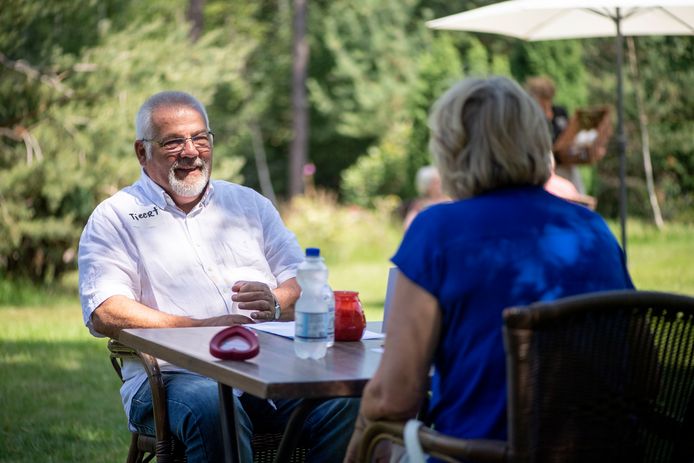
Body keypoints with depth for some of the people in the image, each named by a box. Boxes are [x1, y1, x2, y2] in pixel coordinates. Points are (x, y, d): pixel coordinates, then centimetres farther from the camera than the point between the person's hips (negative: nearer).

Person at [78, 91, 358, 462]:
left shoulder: (248, 203, 24)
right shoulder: (115, 218, 10)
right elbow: (104, 314, -6)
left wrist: (276, 304, -7)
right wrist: (201, 328, -14)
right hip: (174, 375, -3)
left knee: (347, 402, -26)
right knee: (212, 409, -38)